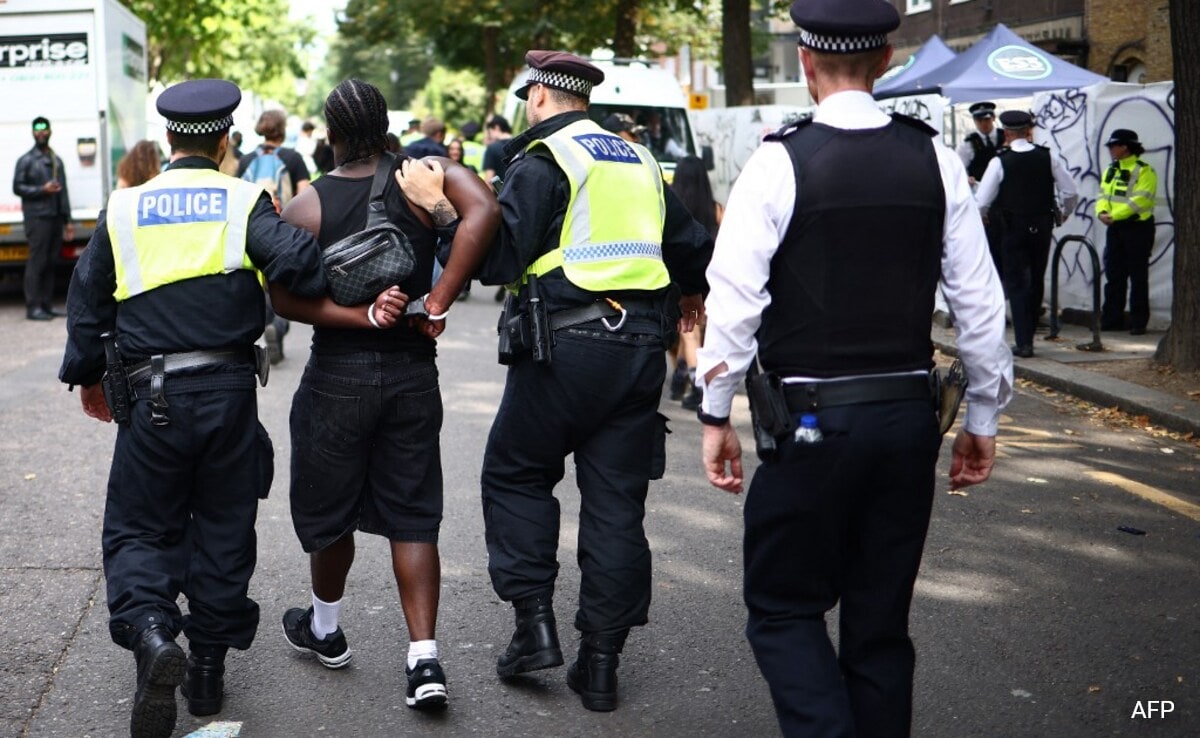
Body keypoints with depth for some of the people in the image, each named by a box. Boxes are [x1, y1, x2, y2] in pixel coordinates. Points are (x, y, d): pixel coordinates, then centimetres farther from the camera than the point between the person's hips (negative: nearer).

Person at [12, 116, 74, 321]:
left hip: (55, 218, 6)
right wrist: (42, 190, -15)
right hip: (37, 217, -6)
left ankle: (46, 305, 11)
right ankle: (33, 307, -9)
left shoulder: (56, 160, 19)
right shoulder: (26, 160, 1)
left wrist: (67, 220, 17)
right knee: (36, 261, -9)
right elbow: (17, 187, -3)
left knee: (50, 263, 6)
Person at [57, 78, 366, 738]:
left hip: (151, 397, 0)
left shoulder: (123, 209, 5)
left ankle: (150, 633, -17)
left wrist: (86, 375, 25)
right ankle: (208, 669, 20)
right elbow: (295, 262, -21)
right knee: (223, 529, 13)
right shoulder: (245, 202, -2)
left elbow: (87, 302, 12)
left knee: (139, 529, 10)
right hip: (229, 392, 0)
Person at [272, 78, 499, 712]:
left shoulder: (307, 206, -6)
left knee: (327, 508, 18)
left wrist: (360, 315, -16)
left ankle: (324, 629, 38)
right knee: (411, 516, 7)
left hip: (338, 373, -1)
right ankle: (424, 658, -2)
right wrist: (438, 303, -20)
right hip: (413, 371, 1)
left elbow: (284, 298, -16)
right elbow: (483, 212, -23)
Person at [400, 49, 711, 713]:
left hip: (567, 344, -6)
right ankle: (599, 663, 11)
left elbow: (498, 258, -14)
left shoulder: (540, 161, -4)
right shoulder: (641, 162, 17)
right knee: (616, 501, 7)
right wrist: (687, 298, 42)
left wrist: (442, 211, -2)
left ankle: (535, 622, 6)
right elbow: (693, 249, 23)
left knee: (513, 475, 13)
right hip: (641, 347, 6)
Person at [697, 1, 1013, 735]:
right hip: (910, 417, 4)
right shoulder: (935, 159, 1)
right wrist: (983, 418, 11)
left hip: (812, 421, -4)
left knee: (784, 607, 10)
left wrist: (717, 413, 0)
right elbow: (980, 301, 2)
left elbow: (734, 299, -11)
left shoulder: (781, 161, -9)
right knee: (881, 620, 16)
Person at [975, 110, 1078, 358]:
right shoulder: (1048, 157, -2)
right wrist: (1061, 213, 19)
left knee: (1016, 284, 2)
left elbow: (981, 202, -11)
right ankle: (1028, 334, 25)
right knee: (1036, 282, 16)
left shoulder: (1000, 161, -11)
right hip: (1042, 227, 3)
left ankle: (1023, 342, -4)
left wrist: (983, 217, 11)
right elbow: (1070, 193, 1)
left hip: (1013, 228, -3)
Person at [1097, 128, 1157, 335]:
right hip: (1115, 229, 7)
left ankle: (1138, 323, 2)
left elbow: (1140, 200, -19)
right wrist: (1102, 211, -10)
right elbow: (1104, 194, 11)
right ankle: (1111, 319, 16)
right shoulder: (1111, 170, 15)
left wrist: (1114, 215, -23)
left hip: (1138, 227, -7)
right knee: (1113, 276, 9)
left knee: (1138, 277, -2)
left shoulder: (1144, 171, -9)